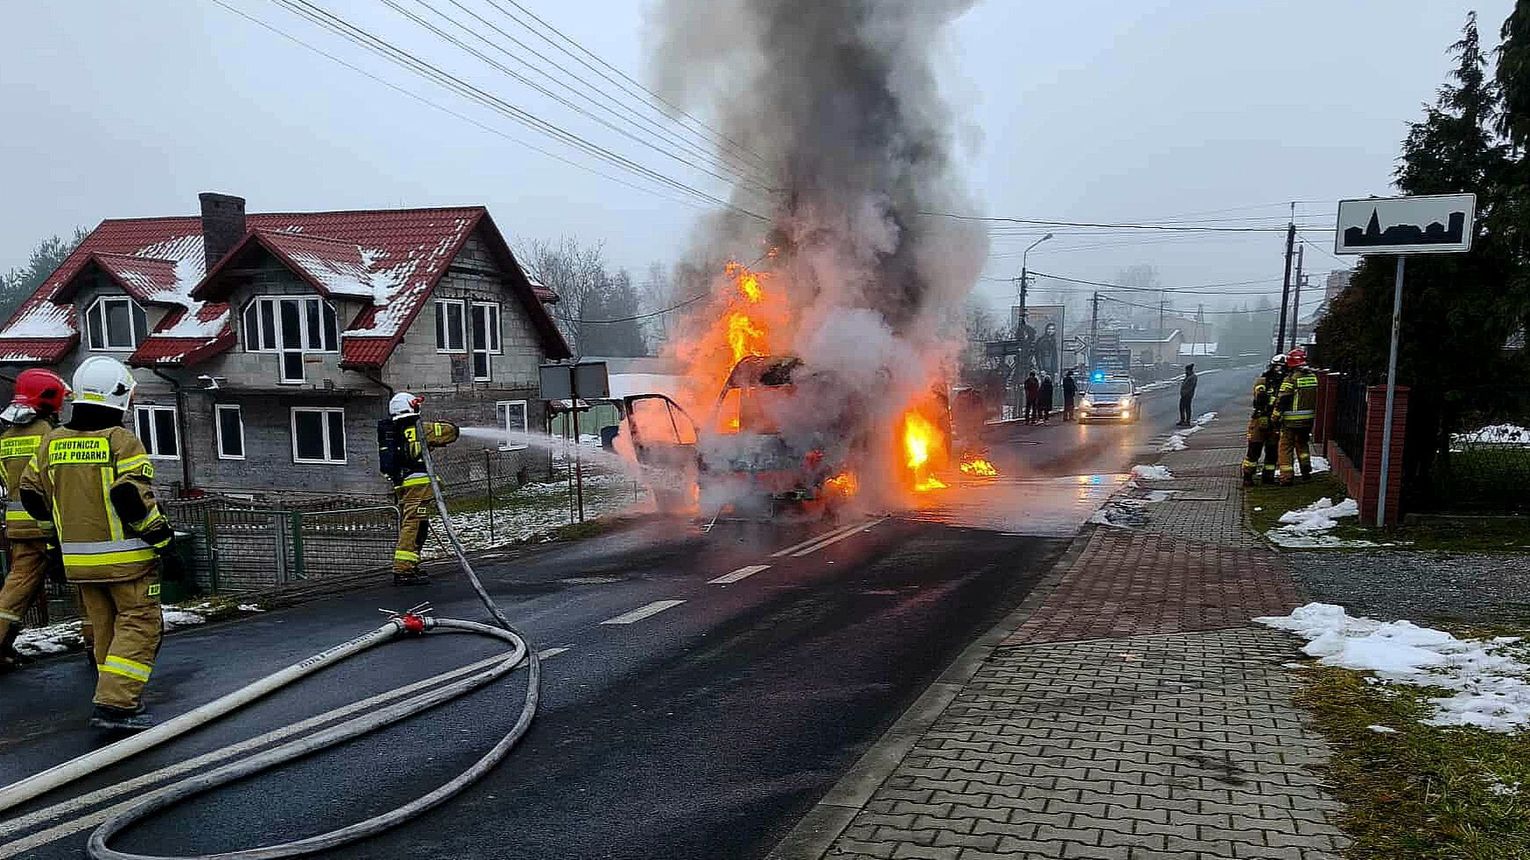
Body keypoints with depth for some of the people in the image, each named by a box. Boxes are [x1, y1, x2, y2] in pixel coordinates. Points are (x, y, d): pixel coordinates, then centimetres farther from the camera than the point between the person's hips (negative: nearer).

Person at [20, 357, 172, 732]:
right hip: (125, 556, -7)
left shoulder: (53, 442, 8)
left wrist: (57, 531, 26)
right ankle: (115, 705, -11)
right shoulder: (121, 440, -14)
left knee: (105, 627, 17)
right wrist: (160, 535, -11)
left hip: (78, 558, 7)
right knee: (138, 624, -1)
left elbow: (32, 493, 14)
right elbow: (131, 495, -22)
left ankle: (120, 697, 26)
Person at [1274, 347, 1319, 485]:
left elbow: (1282, 401, -15)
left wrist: (1275, 417, -7)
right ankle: (1306, 471, 21)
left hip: (1291, 420, -6)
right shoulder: (1313, 376, 4)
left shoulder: (1291, 378, -16)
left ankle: (1287, 477, 2)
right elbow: (1315, 398, 14)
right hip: (1308, 419, 6)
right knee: (1302, 444, 25)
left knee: (1286, 447, 4)